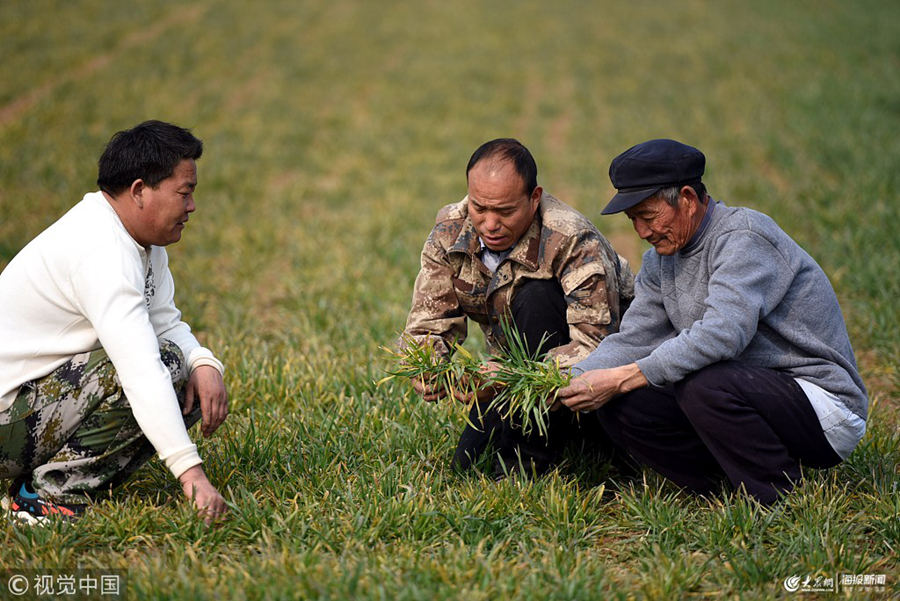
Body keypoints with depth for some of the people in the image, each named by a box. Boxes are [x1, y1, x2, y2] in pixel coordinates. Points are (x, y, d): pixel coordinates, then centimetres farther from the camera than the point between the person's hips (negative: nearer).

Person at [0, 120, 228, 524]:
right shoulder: (101, 252, -26)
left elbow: (166, 324, 9)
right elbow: (142, 368, -34)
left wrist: (204, 363, -15)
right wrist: (191, 472, -39)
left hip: (51, 386, 10)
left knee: (197, 384, 3)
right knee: (165, 363, -25)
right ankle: (53, 490, -15)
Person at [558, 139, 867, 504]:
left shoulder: (744, 238, -19)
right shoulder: (662, 257, 9)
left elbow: (722, 334, -33)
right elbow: (634, 340, 4)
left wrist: (622, 379, -32)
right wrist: (573, 381, -15)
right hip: (749, 393, 8)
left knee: (703, 385, -35)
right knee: (615, 404, -7)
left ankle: (782, 501, -15)